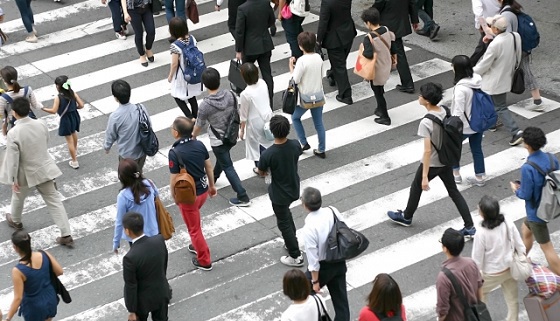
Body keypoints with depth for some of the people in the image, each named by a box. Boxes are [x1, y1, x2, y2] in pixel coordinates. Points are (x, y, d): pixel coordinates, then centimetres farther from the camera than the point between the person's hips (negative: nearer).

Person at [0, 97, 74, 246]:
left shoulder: (13, 133, -26)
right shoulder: (41, 124, -11)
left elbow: (13, 159, -20)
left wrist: (13, 180, -10)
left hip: (26, 174, -3)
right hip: (45, 169, 3)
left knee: (18, 197, 27)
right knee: (54, 201, 8)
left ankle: (15, 221, 54)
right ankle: (66, 235, 6)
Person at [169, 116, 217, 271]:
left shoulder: (175, 152, -26)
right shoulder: (200, 145, -8)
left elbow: (174, 178, -20)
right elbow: (209, 167, 3)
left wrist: (174, 195, -2)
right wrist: (212, 185, 18)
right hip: (203, 190, 6)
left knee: (194, 228, 12)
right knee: (194, 220, 32)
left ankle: (204, 261, 24)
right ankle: (197, 245, 49)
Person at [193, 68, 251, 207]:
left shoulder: (205, 105, -27)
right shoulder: (230, 95, -15)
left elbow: (199, 125, -11)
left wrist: (193, 136, 10)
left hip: (218, 141, -6)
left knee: (228, 167, 6)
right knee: (222, 159, 30)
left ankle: (243, 197, 7)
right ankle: (212, 178, 57)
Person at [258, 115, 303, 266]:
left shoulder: (268, 154, -31)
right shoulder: (295, 145, -17)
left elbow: (261, 172, -12)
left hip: (279, 194, -5)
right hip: (294, 189, 6)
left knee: (284, 223, 14)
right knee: (286, 214, 32)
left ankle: (296, 256, 24)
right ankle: (292, 242, 48)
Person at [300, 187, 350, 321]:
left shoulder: (309, 229, -29)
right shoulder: (333, 211, -14)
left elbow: (313, 260, -21)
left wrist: (315, 281, -8)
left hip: (323, 266, -5)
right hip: (340, 262, 6)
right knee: (340, 298, 17)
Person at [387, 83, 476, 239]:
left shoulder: (426, 122, -30)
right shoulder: (445, 111, -7)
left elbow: (427, 151, -28)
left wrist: (424, 176, -23)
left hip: (432, 163, -6)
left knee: (416, 187, 19)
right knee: (454, 191, 16)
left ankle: (406, 217, 42)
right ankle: (470, 227, 14)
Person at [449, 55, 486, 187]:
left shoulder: (461, 88, -29)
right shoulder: (478, 80, -7)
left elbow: (458, 112, -24)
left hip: (464, 126, -6)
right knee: (477, 149, 20)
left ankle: (456, 174, 30)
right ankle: (480, 177, 29)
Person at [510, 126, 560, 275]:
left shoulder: (528, 168, -31)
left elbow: (526, 195, -24)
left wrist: (516, 189, -1)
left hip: (536, 212, -8)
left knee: (547, 247, 5)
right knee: (526, 230, 32)